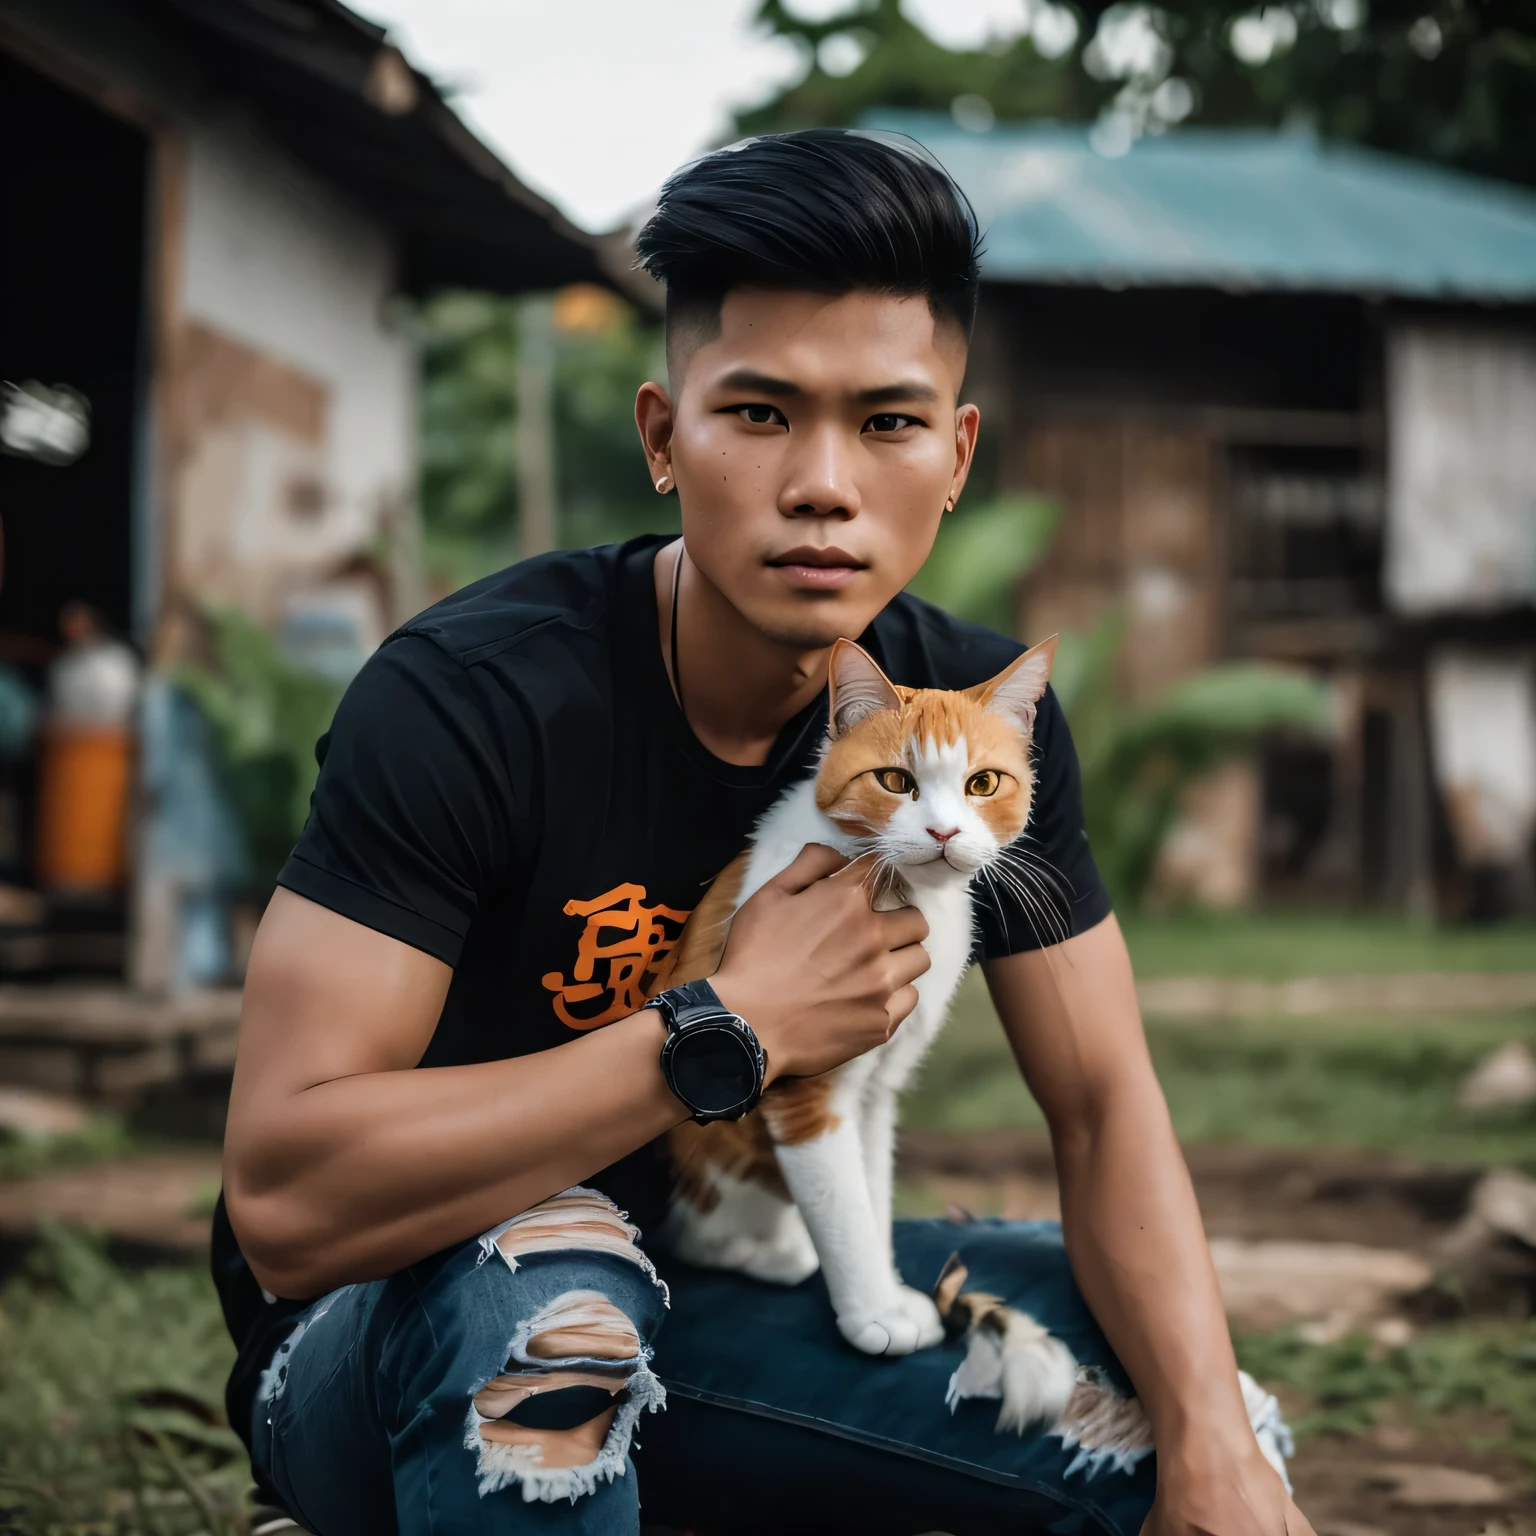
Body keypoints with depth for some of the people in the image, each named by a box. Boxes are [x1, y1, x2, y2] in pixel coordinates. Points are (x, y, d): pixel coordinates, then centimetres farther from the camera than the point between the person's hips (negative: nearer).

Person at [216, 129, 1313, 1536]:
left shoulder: (979, 716, -8)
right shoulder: (471, 694, -25)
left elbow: (1103, 1108, -7)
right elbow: (283, 1197, -32)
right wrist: (735, 1027, -31)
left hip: (708, 1288, 5)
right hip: (387, 1336, -4)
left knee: (1182, 1404, -9)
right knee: (547, 1268, -38)